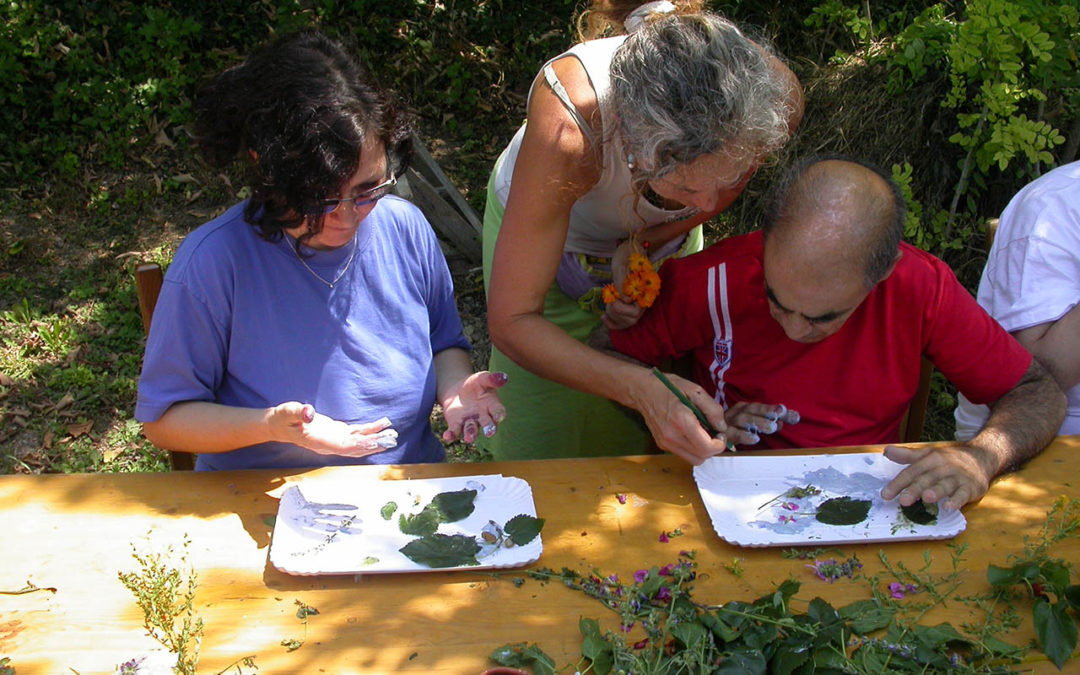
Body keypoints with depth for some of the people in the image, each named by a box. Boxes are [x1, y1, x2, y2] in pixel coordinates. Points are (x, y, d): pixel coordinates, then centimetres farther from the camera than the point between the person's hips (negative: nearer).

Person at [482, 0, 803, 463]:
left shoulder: (774, 99, -34)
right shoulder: (567, 129, -45)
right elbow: (511, 321, -38)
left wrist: (643, 246, -22)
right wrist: (641, 390, -50)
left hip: (659, 239, 3)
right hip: (544, 224, -2)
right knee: (543, 440, 4)